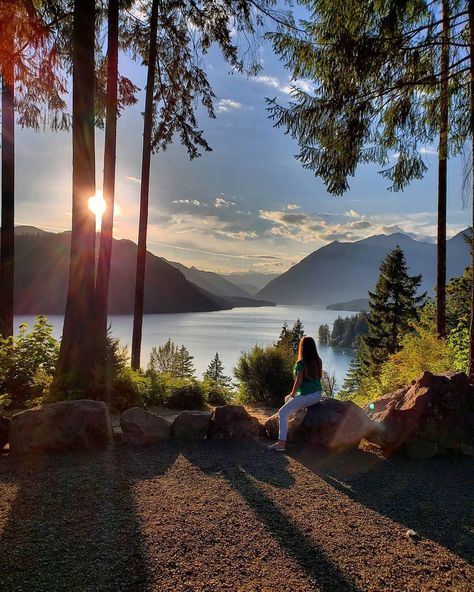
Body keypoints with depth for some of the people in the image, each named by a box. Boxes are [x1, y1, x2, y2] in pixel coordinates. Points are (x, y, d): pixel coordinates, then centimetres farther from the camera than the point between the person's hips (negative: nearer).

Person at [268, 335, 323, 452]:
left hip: (307, 396, -8)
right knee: (288, 399, 29)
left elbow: (298, 382, -16)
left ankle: (282, 443, -14)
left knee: (283, 412, -7)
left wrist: (292, 394, 2)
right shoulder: (318, 361, 6)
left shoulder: (301, 363, -16)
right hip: (318, 394, 8)